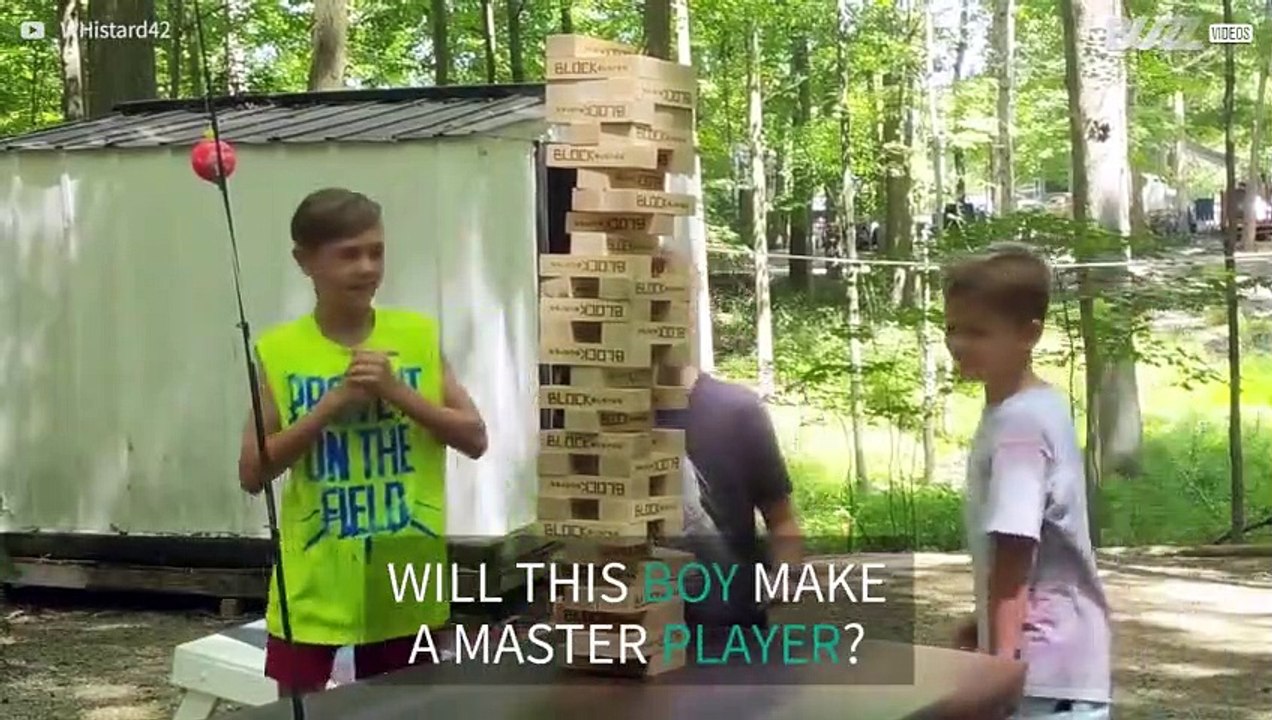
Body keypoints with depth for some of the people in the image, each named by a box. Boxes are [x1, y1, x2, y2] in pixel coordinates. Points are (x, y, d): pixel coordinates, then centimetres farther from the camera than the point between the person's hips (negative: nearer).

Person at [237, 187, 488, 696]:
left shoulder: (418, 335, 1)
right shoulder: (279, 351, -3)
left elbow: (475, 438, -1)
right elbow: (252, 474, -7)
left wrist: (397, 391, -14)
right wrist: (333, 402, -15)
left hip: (403, 584, 1)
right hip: (314, 586, -1)